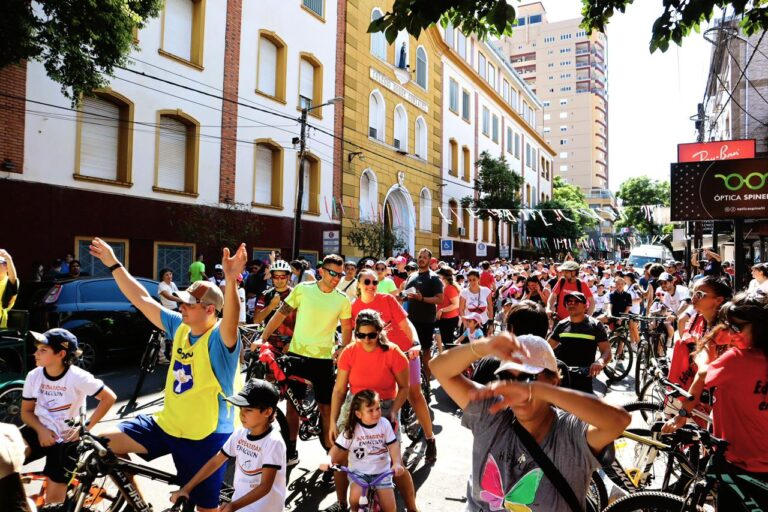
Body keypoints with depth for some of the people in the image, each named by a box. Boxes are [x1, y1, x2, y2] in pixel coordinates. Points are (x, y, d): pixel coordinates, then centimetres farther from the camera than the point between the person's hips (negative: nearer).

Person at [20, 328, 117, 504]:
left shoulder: (77, 377, -20)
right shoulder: (34, 376, -7)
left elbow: (109, 398, -16)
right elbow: (26, 411, 4)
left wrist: (86, 427, -18)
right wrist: (40, 429, -15)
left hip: (66, 440, -4)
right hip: (40, 432, 4)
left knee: (53, 499, -2)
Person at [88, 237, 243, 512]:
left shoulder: (220, 338, -21)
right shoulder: (180, 327, -1)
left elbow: (231, 318, -44)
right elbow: (143, 300, 4)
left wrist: (231, 280, -61)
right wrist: (114, 264, 4)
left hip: (205, 437, -6)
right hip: (166, 425, 7)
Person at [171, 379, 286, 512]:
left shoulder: (273, 442, -22)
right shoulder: (240, 433, -2)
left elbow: (265, 486, -23)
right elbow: (215, 462, 5)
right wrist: (186, 488, 3)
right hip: (239, 501, 7)